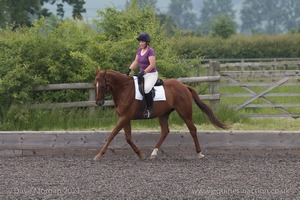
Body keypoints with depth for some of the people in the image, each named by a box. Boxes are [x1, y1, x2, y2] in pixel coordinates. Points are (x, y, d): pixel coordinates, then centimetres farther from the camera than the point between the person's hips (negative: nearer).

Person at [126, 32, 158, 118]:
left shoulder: (150, 51, -15)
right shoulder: (139, 50, 9)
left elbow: (152, 65, -20)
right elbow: (136, 62, 15)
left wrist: (143, 72, -27)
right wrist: (129, 69, 1)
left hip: (151, 74, -9)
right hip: (142, 74, 9)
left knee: (146, 88, -33)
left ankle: (149, 109, -25)